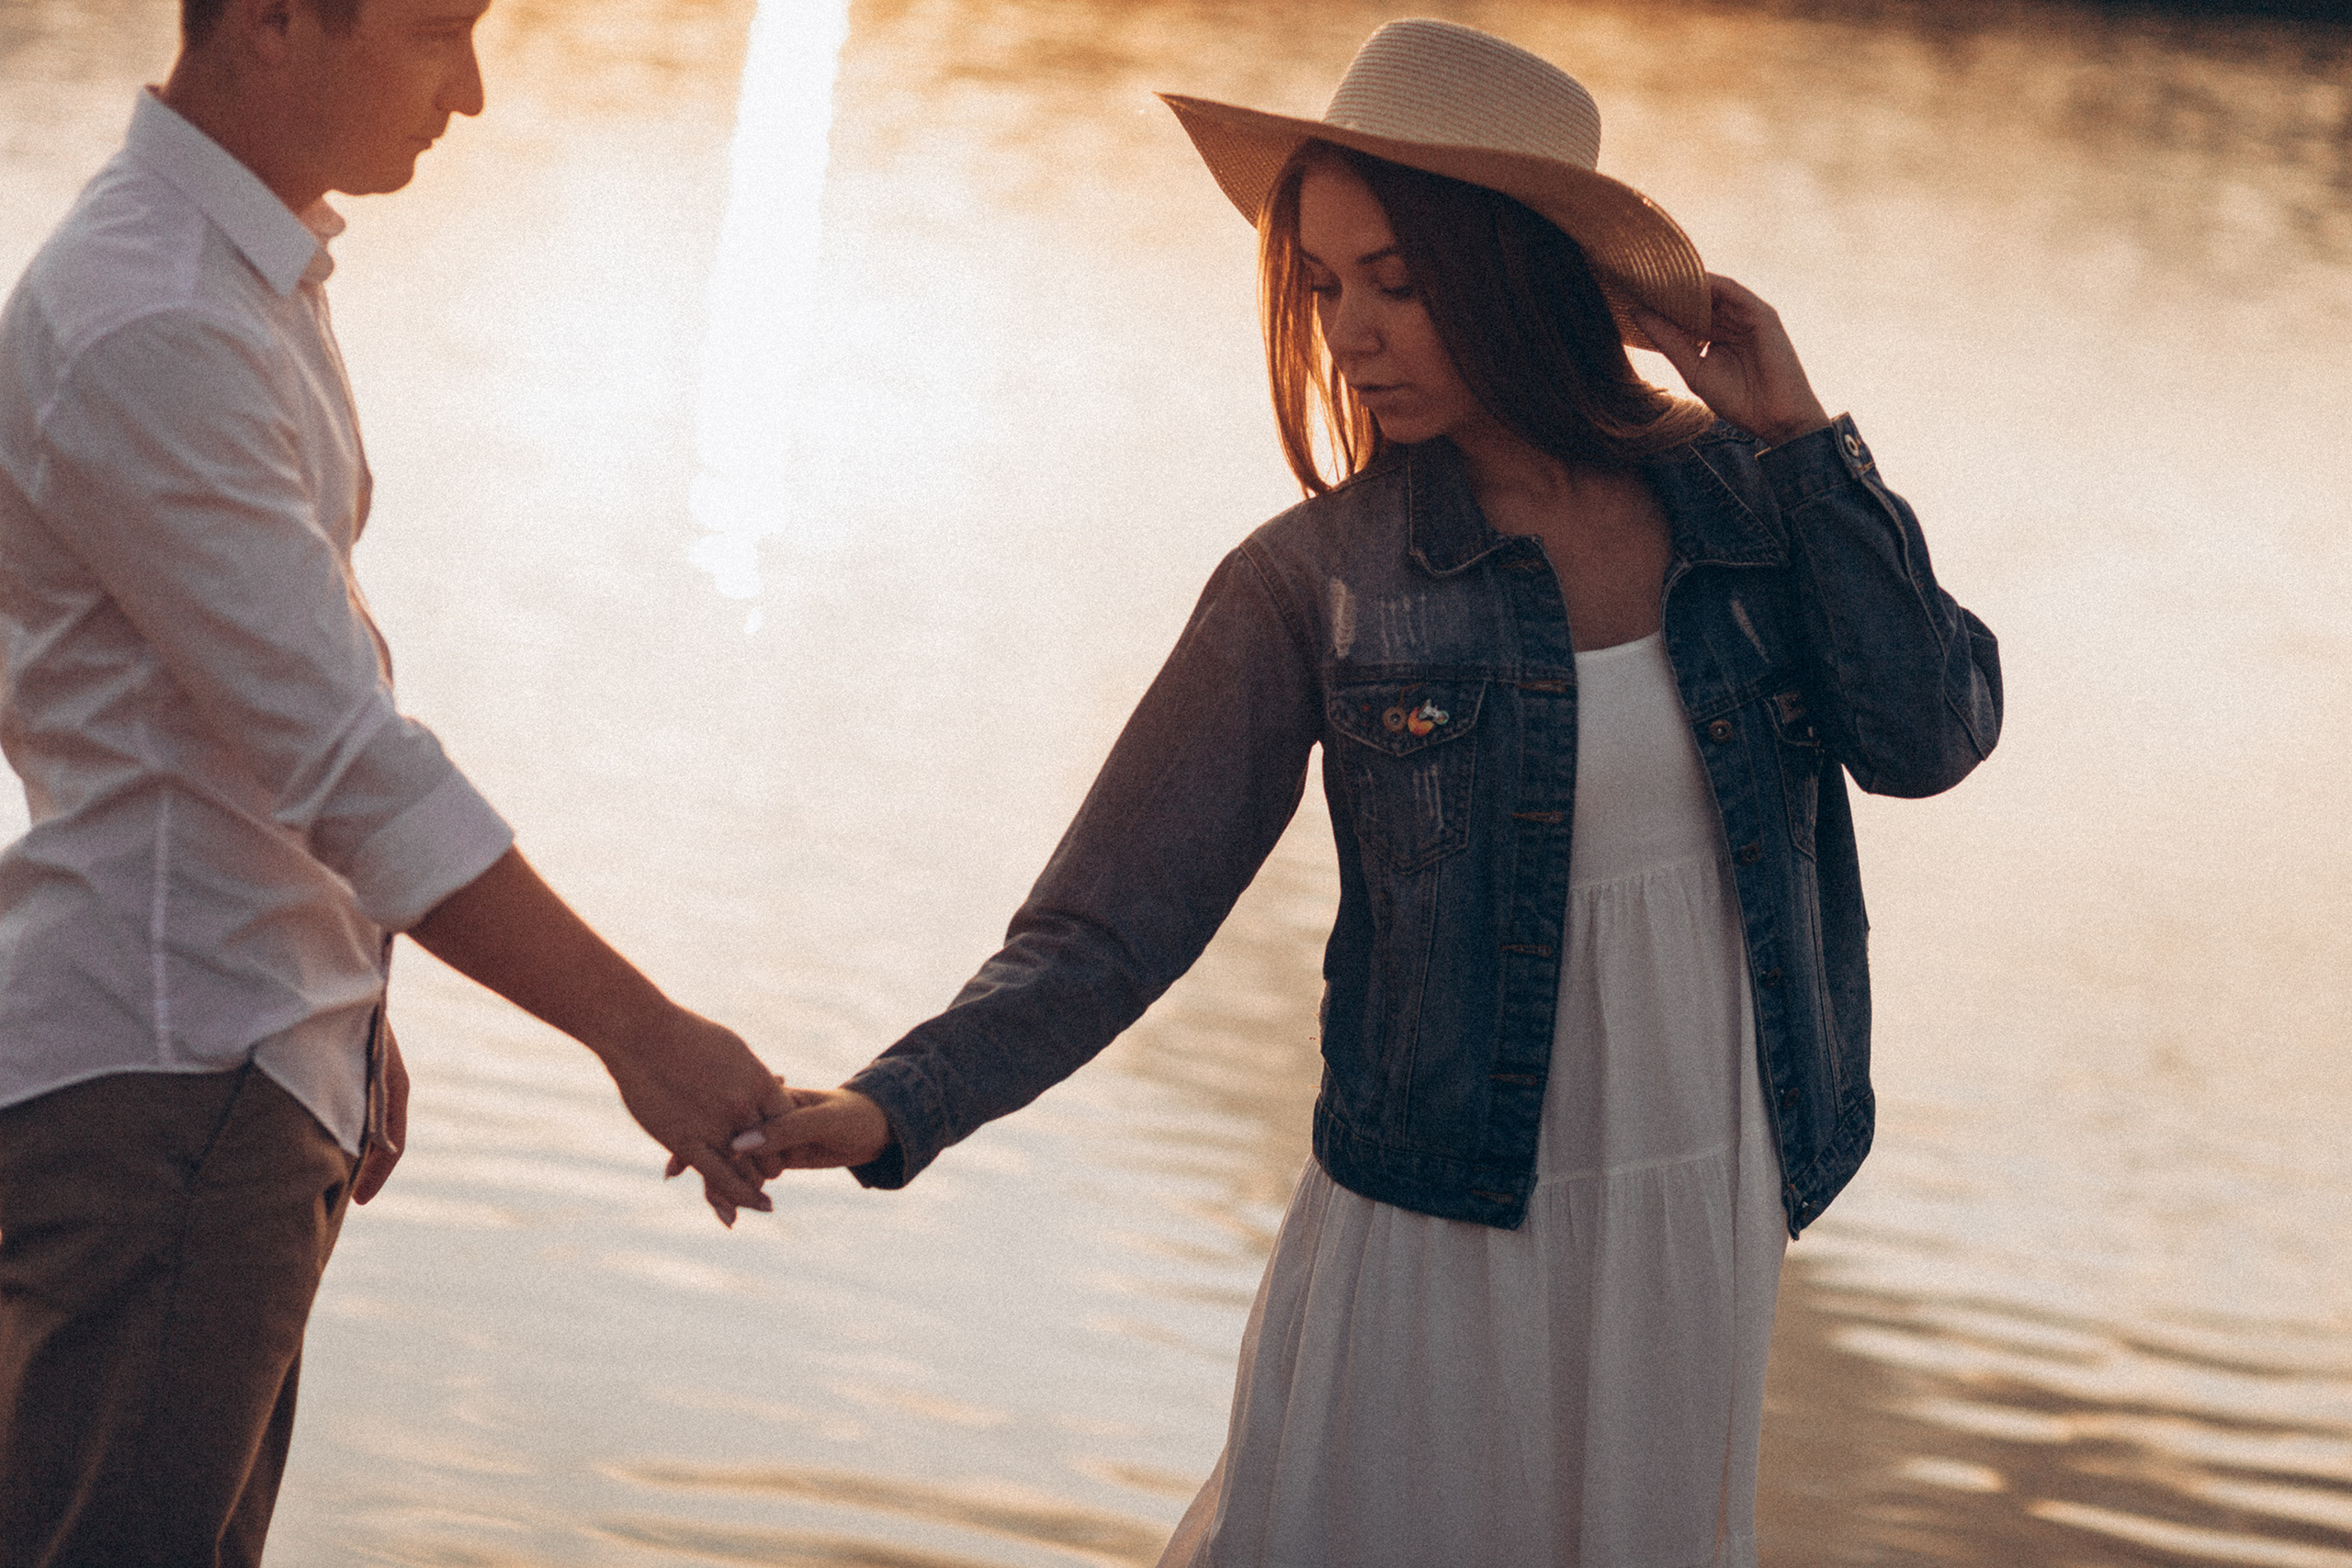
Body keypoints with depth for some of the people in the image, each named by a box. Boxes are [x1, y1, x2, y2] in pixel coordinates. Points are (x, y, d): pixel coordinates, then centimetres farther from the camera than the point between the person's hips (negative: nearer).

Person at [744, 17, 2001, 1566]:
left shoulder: (1737, 495, 0)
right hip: (1437, 1245, -3)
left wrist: (1802, 435, -8)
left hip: (1700, 1222, 3)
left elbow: (1929, 737, -8)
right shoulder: (1321, 582, -8)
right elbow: (1110, 925, -9)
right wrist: (895, 1106, -23)